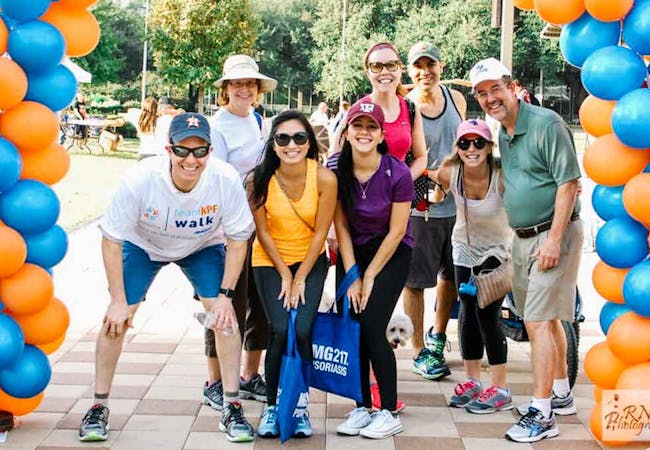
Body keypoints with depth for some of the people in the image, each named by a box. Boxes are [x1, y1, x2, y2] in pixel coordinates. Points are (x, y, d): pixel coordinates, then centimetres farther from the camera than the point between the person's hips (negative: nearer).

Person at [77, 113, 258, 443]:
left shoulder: (226, 180, -32)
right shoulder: (141, 179, -35)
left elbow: (237, 239, -16)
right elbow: (112, 239, -22)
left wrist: (225, 294, -18)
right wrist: (119, 301, -20)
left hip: (203, 247, 1)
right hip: (143, 245, 0)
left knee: (225, 316, -13)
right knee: (116, 320, -9)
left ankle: (231, 409, 1)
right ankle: (99, 407, 9)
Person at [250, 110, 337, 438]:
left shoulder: (324, 178, -18)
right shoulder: (261, 178, -17)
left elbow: (320, 232, -11)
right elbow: (262, 233, -8)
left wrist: (300, 279, -9)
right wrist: (284, 275, -7)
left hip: (311, 260, 0)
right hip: (270, 261, 0)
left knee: (302, 331, -16)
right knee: (280, 331, -15)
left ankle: (299, 404, 5)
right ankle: (271, 405, 4)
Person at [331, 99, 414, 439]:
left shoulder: (398, 174, -21)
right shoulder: (335, 168, -11)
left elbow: (396, 232, -13)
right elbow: (341, 226, -5)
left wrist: (369, 277, -10)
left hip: (391, 253, -4)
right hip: (352, 253, 4)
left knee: (371, 328, -13)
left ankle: (389, 413, -1)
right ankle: (362, 408, 10)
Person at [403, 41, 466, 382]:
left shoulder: (456, 99, 6)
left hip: (456, 203, 6)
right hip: (419, 207, -6)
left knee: (451, 275, 18)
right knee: (415, 280, 2)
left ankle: (437, 336, 39)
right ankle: (419, 352, 16)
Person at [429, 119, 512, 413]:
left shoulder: (502, 176, -30)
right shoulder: (449, 174, -20)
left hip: (497, 249, -3)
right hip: (465, 248, 4)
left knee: (487, 313, -11)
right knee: (468, 312, 6)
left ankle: (500, 390, -1)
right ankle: (472, 381, 22)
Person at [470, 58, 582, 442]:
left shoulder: (546, 123, -15)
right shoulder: (502, 133, 10)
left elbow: (568, 182, -18)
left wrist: (554, 239, -22)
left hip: (553, 234, -9)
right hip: (523, 237, 9)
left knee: (539, 322, -10)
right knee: (547, 318, 17)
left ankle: (542, 414, -4)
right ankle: (561, 395, 31)